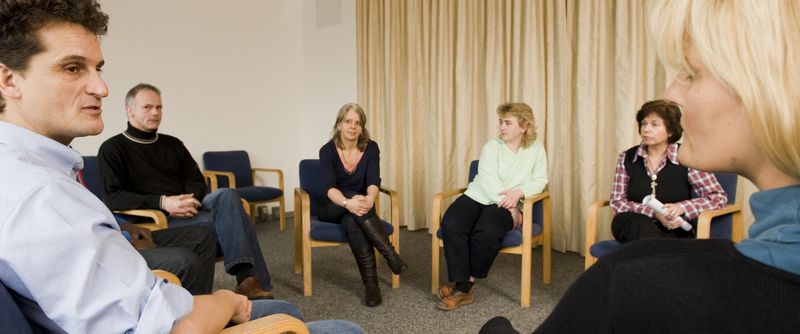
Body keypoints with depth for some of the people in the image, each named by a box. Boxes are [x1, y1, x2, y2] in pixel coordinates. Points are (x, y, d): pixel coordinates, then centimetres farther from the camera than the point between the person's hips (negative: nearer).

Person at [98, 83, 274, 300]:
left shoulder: (172, 144, 20)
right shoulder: (113, 149, 5)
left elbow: (197, 181, 17)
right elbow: (112, 197, -7)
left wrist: (191, 200, -9)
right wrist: (162, 202, -20)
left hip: (189, 210, 5)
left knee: (226, 195, -30)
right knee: (230, 214, -28)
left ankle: (247, 280, -36)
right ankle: (256, 283, -29)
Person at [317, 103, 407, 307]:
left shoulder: (371, 148, -7)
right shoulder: (328, 150, -13)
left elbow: (374, 181, -21)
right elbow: (329, 187, -27)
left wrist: (369, 199, -46)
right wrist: (347, 203, -49)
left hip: (359, 206, 2)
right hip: (331, 209, -1)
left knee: (351, 221, -34)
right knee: (354, 197, -35)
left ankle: (371, 283, -35)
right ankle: (389, 253, -37)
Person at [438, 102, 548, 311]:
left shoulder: (536, 149, 10)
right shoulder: (492, 147, 5)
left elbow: (540, 180, 3)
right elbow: (488, 179, -9)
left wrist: (519, 192, -18)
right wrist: (509, 207, -20)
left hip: (504, 206, -1)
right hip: (478, 197, 2)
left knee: (486, 231, -34)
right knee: (451, 224, -28)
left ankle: (465, 285, -14)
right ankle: (462, 287, -24)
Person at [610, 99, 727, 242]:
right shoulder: (627, 158, 4)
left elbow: (719, 197, -1)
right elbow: (617, 202, 0)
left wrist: (681, 207, -18)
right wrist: (654, 213, -16)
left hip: (675, 233, -3)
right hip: (634, 228, 3)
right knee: (639, 222, -33)